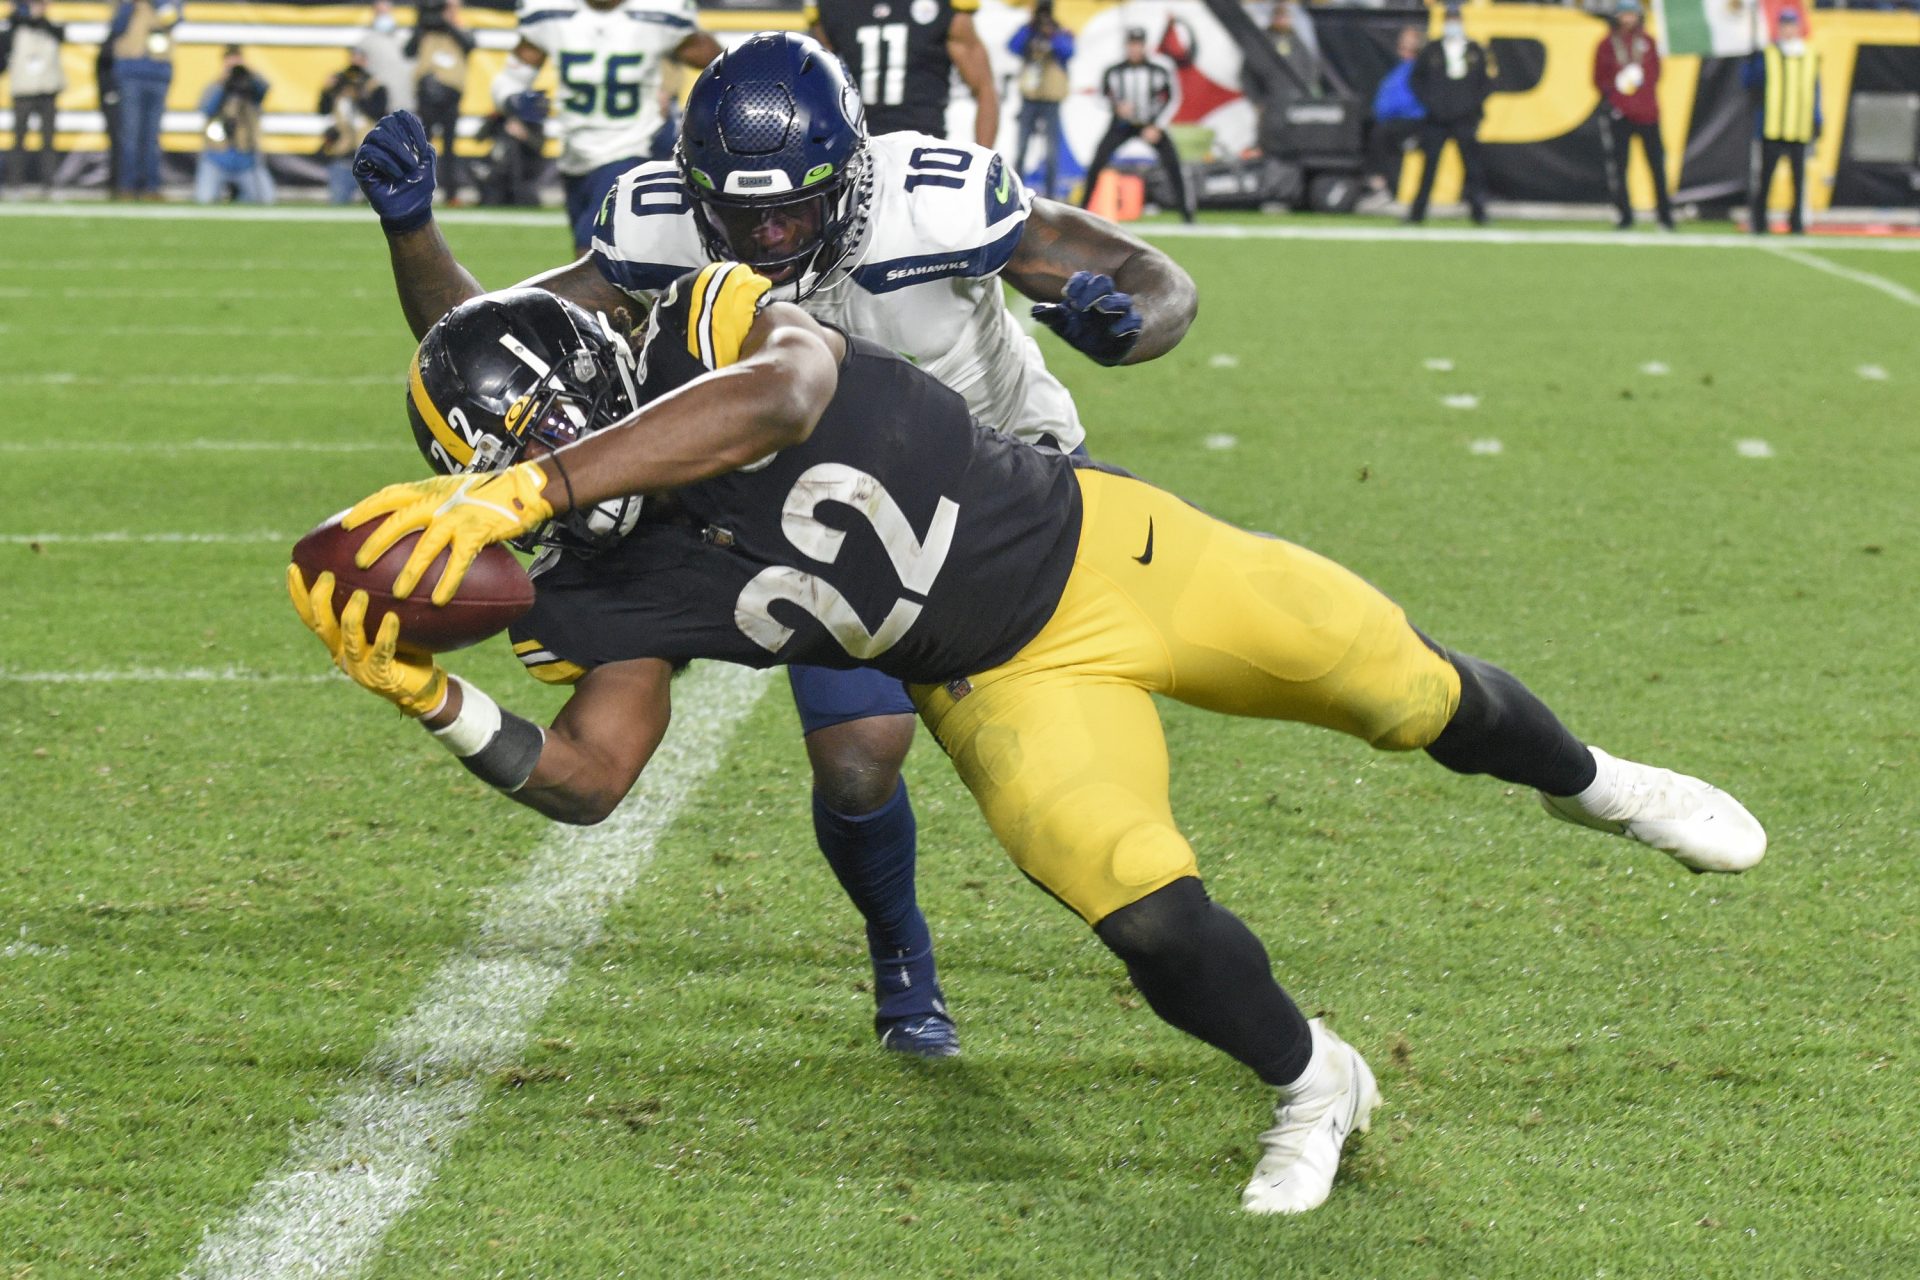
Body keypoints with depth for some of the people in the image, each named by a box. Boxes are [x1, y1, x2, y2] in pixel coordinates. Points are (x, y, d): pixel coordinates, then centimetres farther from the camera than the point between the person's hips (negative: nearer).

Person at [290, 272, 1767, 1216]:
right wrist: (442, 704, -28)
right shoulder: (624, 585, -8)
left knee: (1408, 693, 2)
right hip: (1007, 686, 3)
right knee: (1144, 912, -18)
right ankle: (1311, 1086, 10)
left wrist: (542, 480, -53)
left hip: (1098, 548, -3)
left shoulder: (713, 333, -22)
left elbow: (778, 393, -47)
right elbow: (588, 773, -12)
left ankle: (1584, 782, 36)